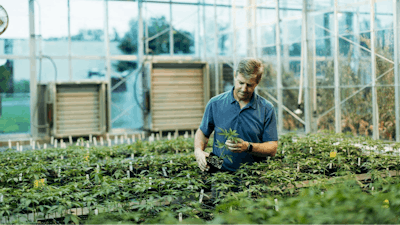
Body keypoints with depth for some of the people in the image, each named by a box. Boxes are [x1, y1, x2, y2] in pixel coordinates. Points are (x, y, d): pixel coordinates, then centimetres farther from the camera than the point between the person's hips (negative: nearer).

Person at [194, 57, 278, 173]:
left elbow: (272, 148, 2)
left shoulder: (267, 109, 3)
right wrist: (198, 151, -2)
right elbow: (202, 133, 18)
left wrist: (248, 147, -14)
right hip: (220, 172, 0)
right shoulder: (215, 103, 5)